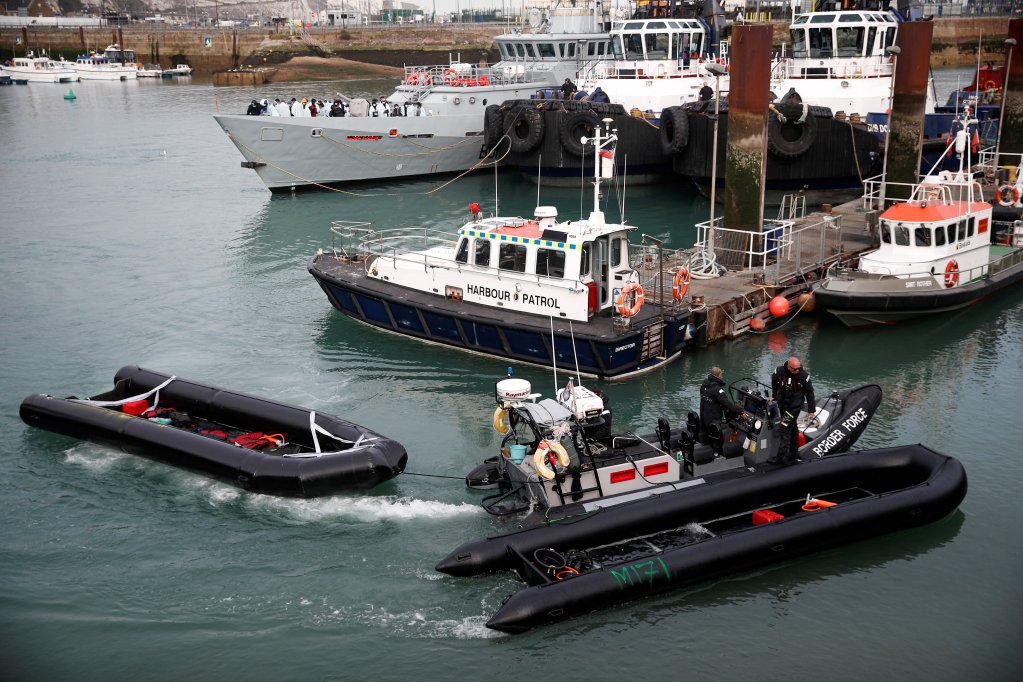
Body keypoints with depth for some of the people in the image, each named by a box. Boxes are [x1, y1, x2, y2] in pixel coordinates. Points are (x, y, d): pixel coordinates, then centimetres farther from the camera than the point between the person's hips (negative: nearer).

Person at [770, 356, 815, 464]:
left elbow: (809, 393, -6)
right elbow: (774, 381, 14)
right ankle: (794, 453, 28)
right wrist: (774, 395, 21)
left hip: (795, 406, -4)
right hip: (782, 404, 4)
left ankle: (781, 455, -4)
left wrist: (811, 410, -3)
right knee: (792, 428, 17)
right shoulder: (779, 371, -11)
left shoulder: (803, 375, -17)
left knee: (785, 429, -10)